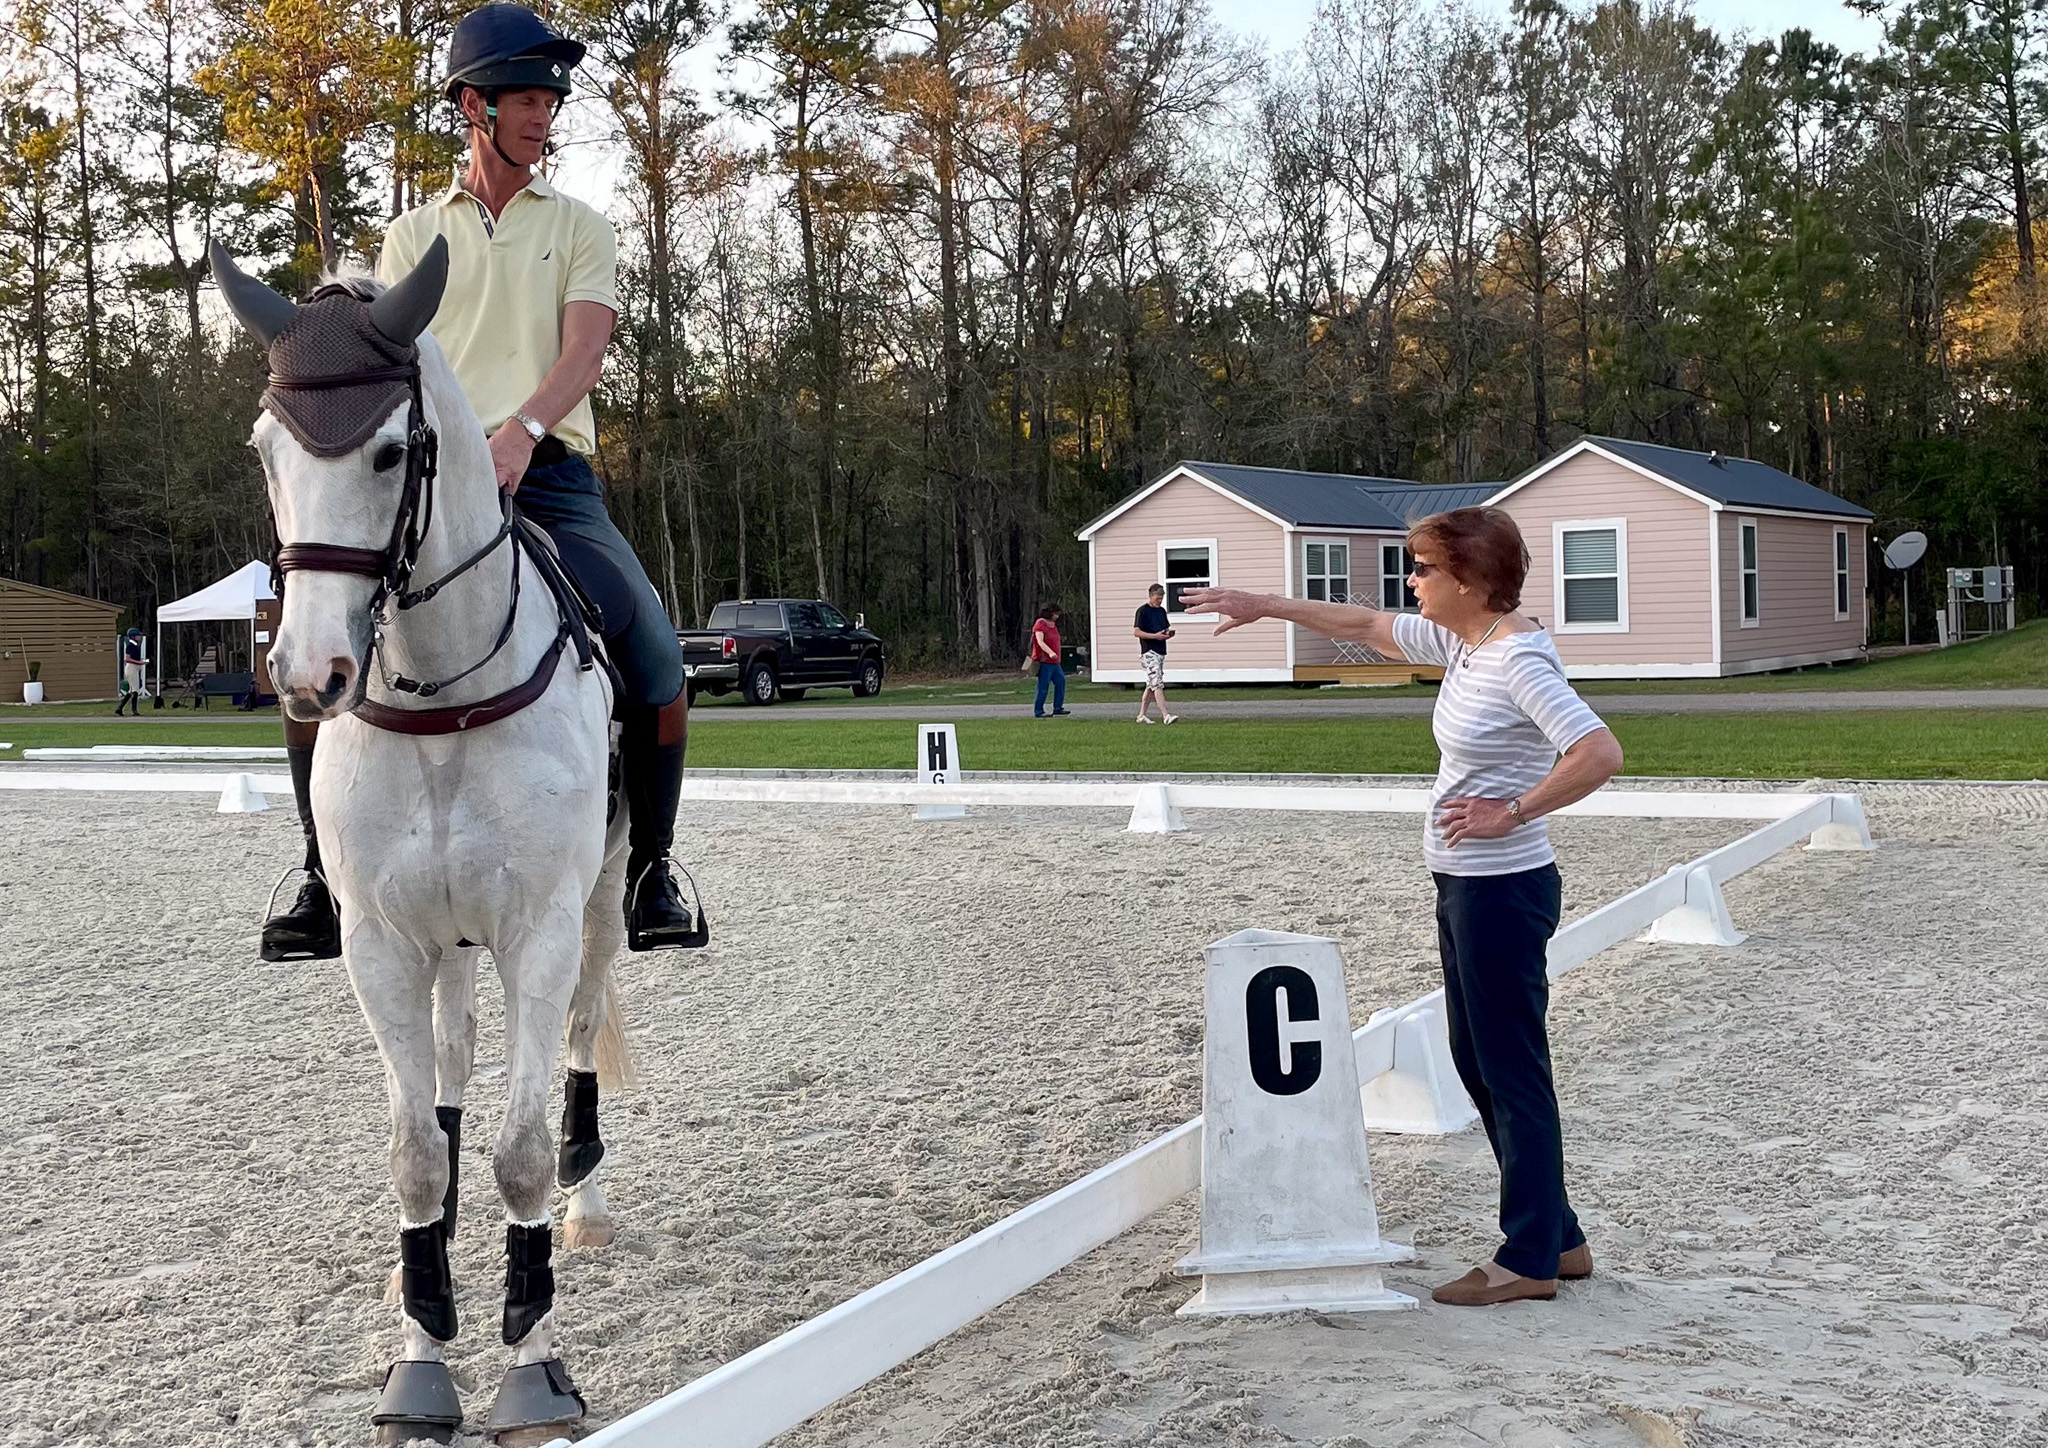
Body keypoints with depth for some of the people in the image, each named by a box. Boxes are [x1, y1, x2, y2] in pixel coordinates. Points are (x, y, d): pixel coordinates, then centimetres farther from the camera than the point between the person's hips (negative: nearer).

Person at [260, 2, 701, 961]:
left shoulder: (579, 228, 12)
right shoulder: (414, 236, 16)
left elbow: (583, 352, -4)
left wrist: (521, 428, -24)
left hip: (548, 477, -1)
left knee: (654, 655, -22)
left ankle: (650, 867, -3)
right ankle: (324, 879, -3)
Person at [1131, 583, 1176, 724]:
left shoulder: (1162, 611, 16)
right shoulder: (1142, 611, -7)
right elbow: (1136, 632, -13)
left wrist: (1168, 634, 1)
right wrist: (1155, 636, -20)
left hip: (1160, 651, 8)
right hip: (1149, 652, -8)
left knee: (1151, 685, 11)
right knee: (1158, 684, -14)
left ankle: (1141, 715, 18)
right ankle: (1165, 716, -20)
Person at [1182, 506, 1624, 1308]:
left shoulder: (1519, 659, -19)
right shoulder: (1462, 643, 8)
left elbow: (1600, 752, -30)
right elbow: (1367, 624, 22)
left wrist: (1512, 813, -22)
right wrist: (1266, 605, 23)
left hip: (1503, 888, -10)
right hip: (1465, 884, 10)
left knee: (1512, 1071, 0)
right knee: (1479, 1063, 16)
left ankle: (1530, 1258, 11)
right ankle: (1556, 1237, 26)